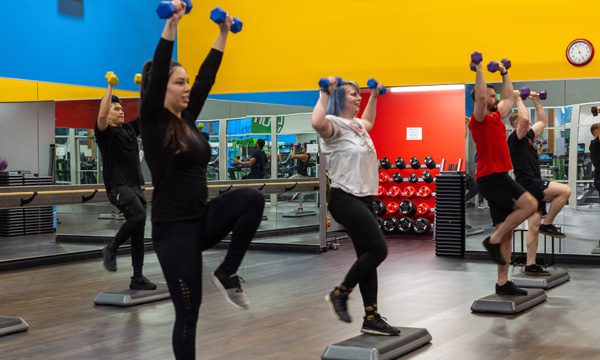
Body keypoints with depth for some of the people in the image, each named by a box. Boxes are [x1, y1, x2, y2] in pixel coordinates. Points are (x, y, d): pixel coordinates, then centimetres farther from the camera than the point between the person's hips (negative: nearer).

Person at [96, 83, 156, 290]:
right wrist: (109, 88, -22)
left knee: (138, 234, 6)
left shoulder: (130, 128, 16)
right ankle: (111, 249, -9)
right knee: (138, 216, -31)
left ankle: (138, 278, 11)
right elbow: (101, 116, -25)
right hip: (118, 186, -7)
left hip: (136, 186, 8)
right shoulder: (105, 132, -4)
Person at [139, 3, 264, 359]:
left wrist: (223, 34, 15)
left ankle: (227, 273, -3)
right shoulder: (154, 123, -10)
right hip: (173, 228, -7)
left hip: (202, 219, 7)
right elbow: (157, 73, -23)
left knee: (252, 198, -19)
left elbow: (207, 78, 15)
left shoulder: (187, 120, 10)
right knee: (188, 312, -2)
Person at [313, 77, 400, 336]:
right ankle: (339, 294, 3)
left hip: (363, 199, 10)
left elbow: (368, 121, 42)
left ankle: (371, 319, 11)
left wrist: (374, 96, 38)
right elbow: (317, 123, -38)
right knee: (377, 250, -14)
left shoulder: (357, 125, 16)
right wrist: (325, 93, -28)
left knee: (369, 256, 7)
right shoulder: (335, 125, -12)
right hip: (345, 199, -10)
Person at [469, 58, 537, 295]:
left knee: (507, 231, 6)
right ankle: (493, 240, -12)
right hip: (490, 177, -9)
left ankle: (502, 283, 8)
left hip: (498, 177, 9)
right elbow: (479, 95, -24)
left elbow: (509, 97, 33)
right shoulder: (480, 119, -7)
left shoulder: (495, 116, 18)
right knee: (529, 204, -23)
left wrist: (504, 74, 33)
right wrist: (479, 70, -16)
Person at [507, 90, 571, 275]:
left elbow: (543, 121, 31)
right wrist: (518, 98, -15)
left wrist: (536, 101, 27)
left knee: (534, 226, 4)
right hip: (527, 184, -9)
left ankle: (531, 266, 4)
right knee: (565, 190, -21)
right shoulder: (515, 138, -7)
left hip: (534, 185, 9)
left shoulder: (528, 137, 19)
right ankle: (547, 224, -11)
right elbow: (525, 118, -25)